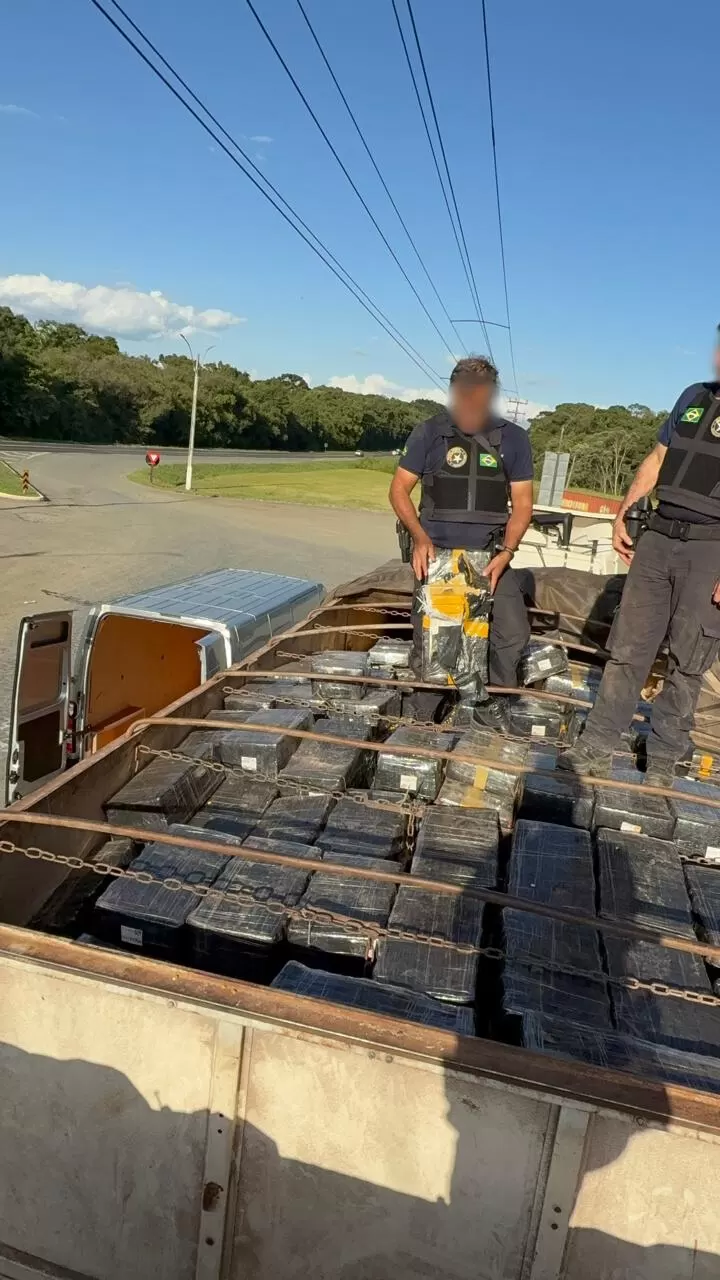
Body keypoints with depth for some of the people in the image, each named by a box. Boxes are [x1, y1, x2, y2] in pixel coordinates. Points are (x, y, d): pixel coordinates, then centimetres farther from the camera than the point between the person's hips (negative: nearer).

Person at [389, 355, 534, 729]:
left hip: (489, 554, 1)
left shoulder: (513, 438, 2)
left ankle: (490, 698, 11)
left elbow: (522, 503, 3)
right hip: (435, 552, 0)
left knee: (514, 633, -13)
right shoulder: (430, 433, -1)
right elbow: (399, 489, 3)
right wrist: (420, 538, -11)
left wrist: (506, 552, -11)